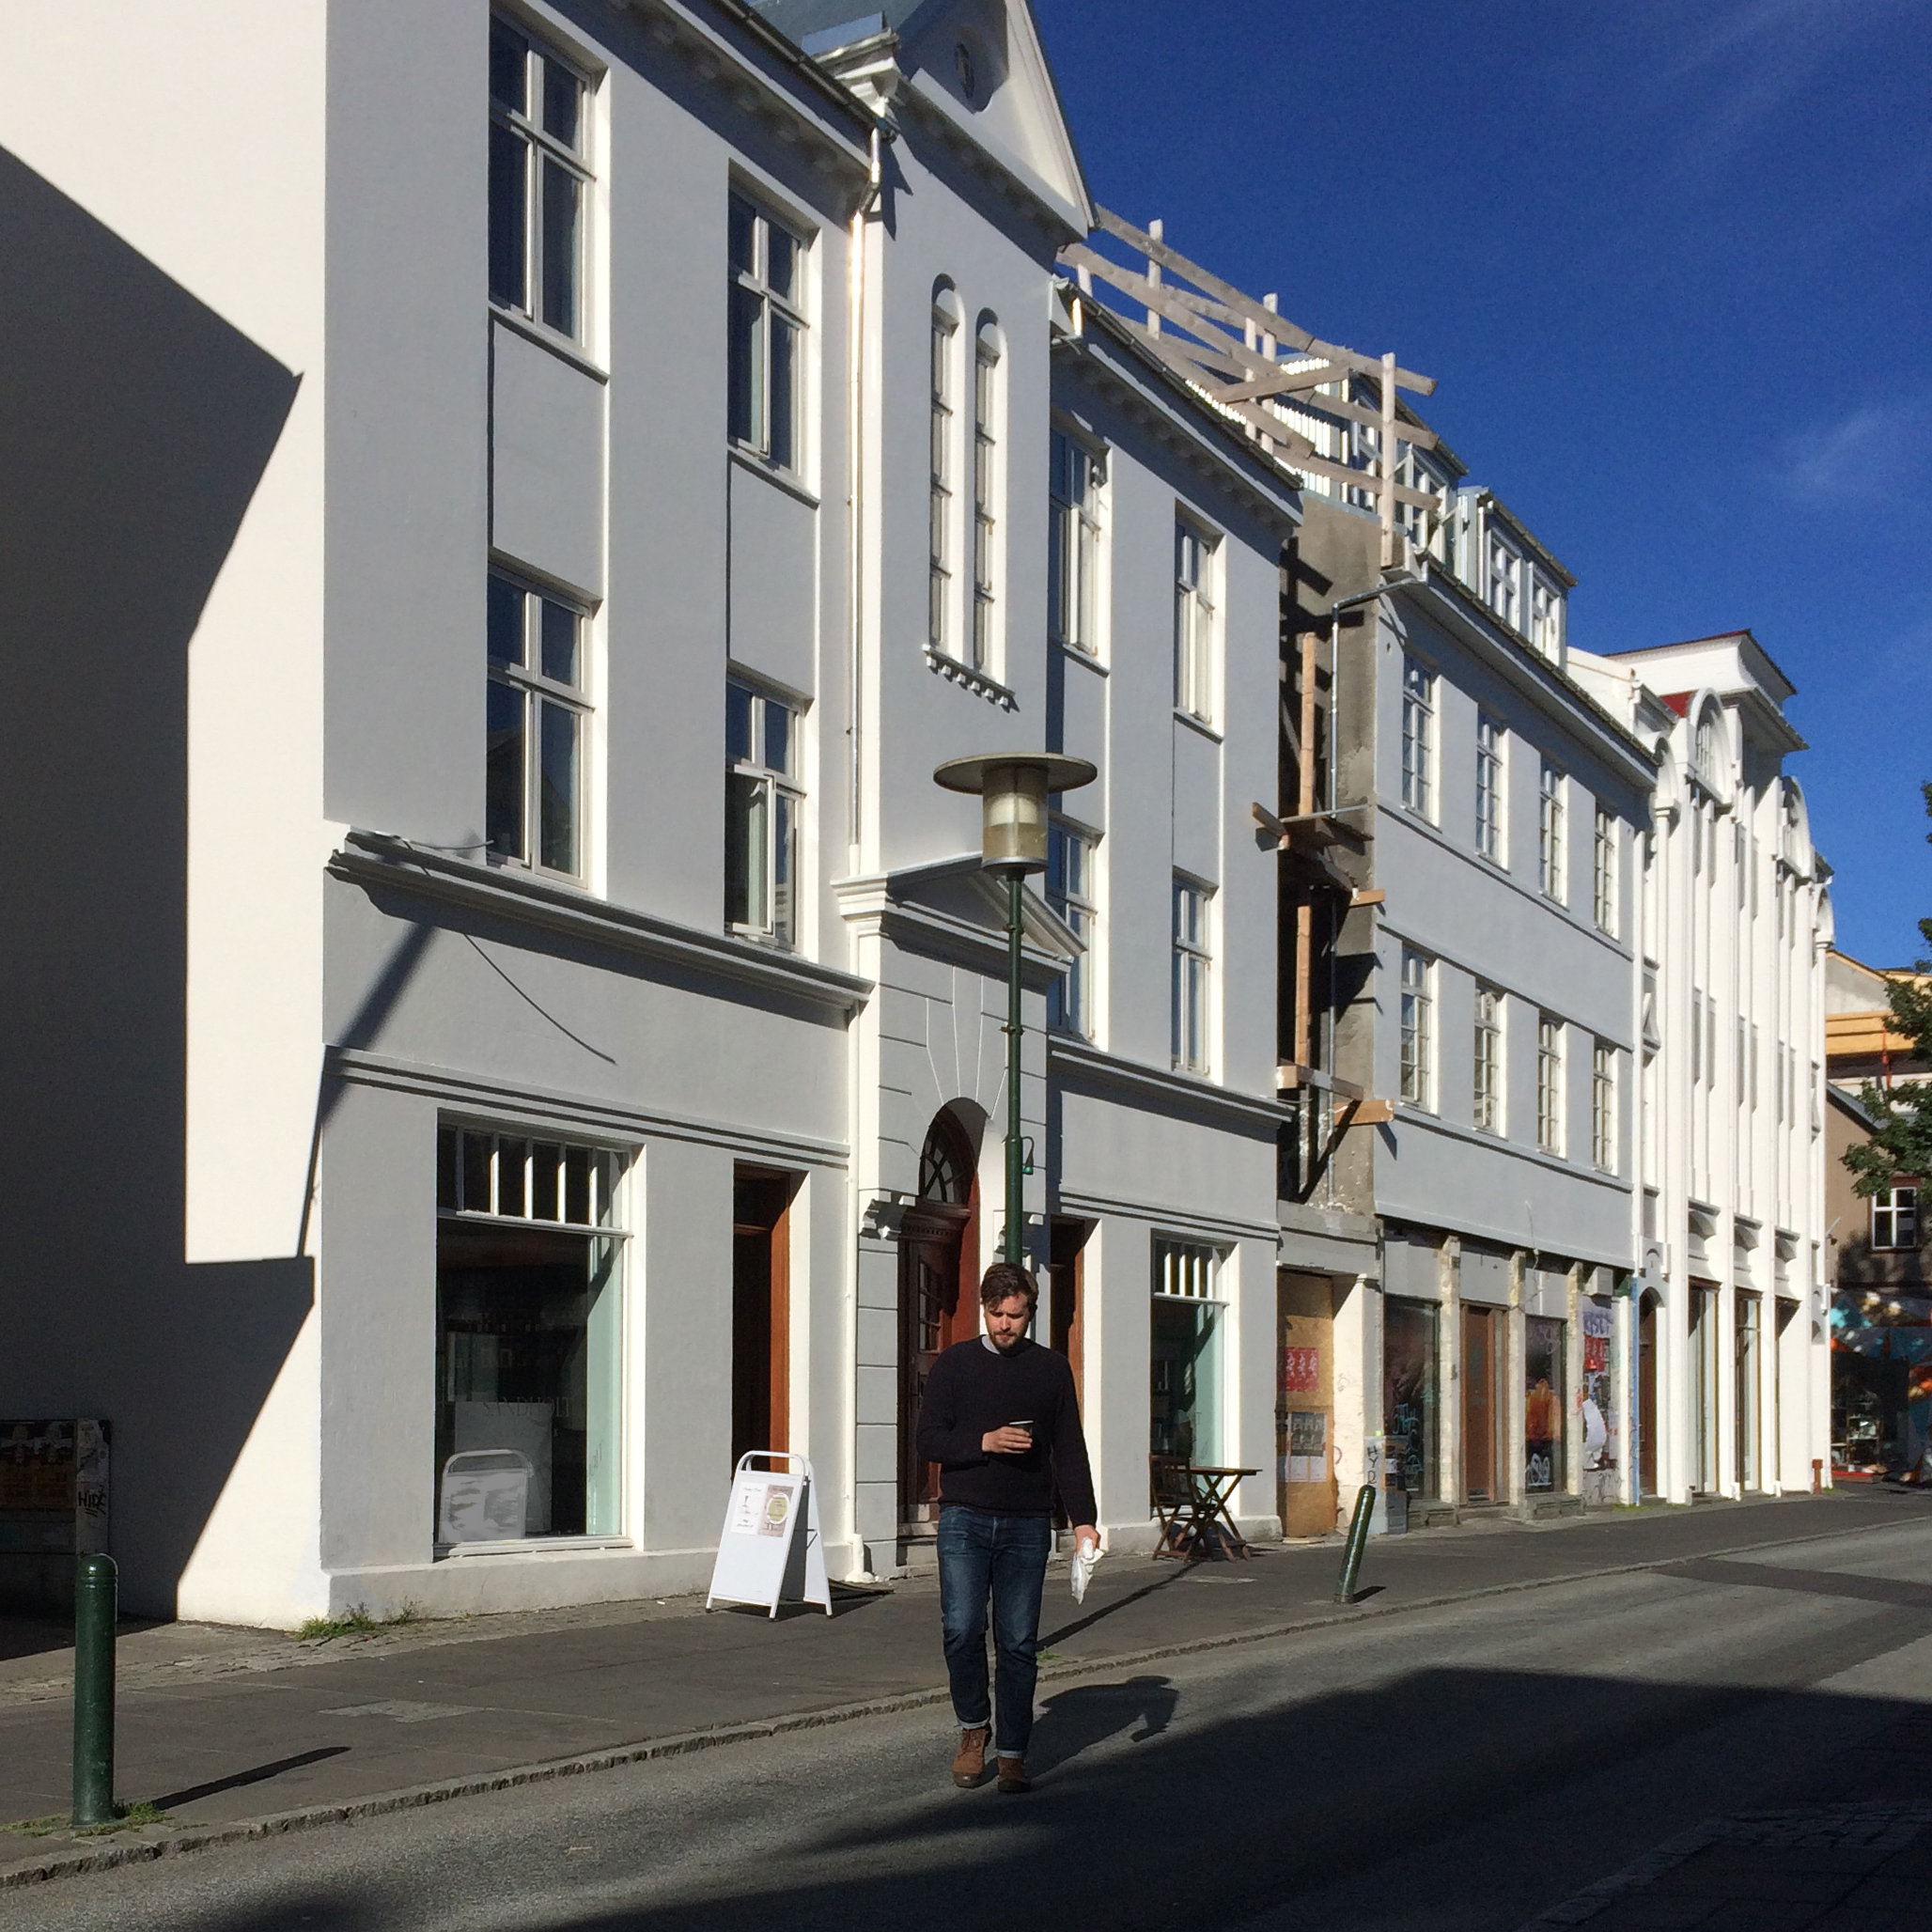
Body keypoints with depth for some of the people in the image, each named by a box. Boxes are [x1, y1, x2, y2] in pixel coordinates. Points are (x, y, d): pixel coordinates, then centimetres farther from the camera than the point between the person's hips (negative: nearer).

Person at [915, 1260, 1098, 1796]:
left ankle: (1012, 1753, 10)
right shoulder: (954, 1363, 5)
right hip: (965, 1519, -1)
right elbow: (929, 1439, 1)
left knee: (1019, 1642, 0)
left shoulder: (1051, 1368, 8)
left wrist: (1083, 1519, 0)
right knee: (962, 1631, -10)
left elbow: (1069, 1450, 9)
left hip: (1027, 1525, 1)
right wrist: (986, 1442, -15)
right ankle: (974, 1727, 14)